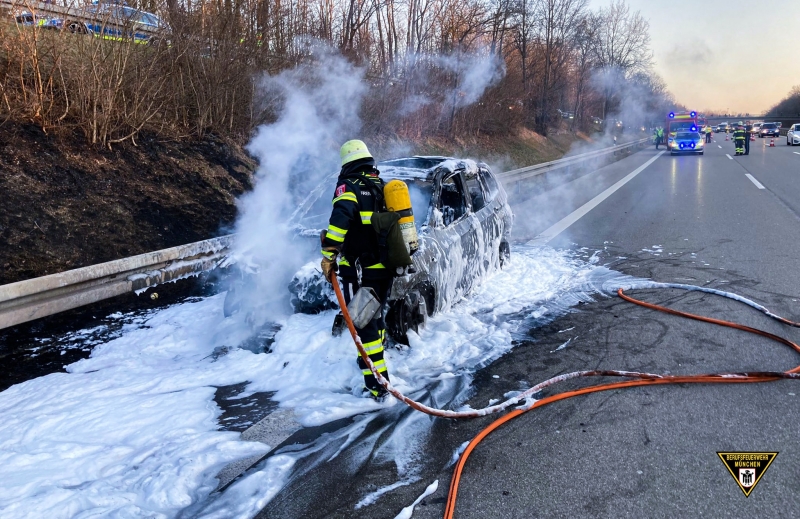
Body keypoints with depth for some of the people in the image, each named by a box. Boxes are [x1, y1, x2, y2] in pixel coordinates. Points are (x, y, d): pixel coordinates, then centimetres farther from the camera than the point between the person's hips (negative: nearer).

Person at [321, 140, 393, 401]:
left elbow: (340, 220, -27)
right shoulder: (383, 187, 15)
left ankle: (377, 386, -5)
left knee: (365, 325, -5)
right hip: (385, 268, 8)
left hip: (360, 270, -8)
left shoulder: (349, 187, -10)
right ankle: (376, 368, 35)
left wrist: (328, 256, -20)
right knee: (376, 319, 22)